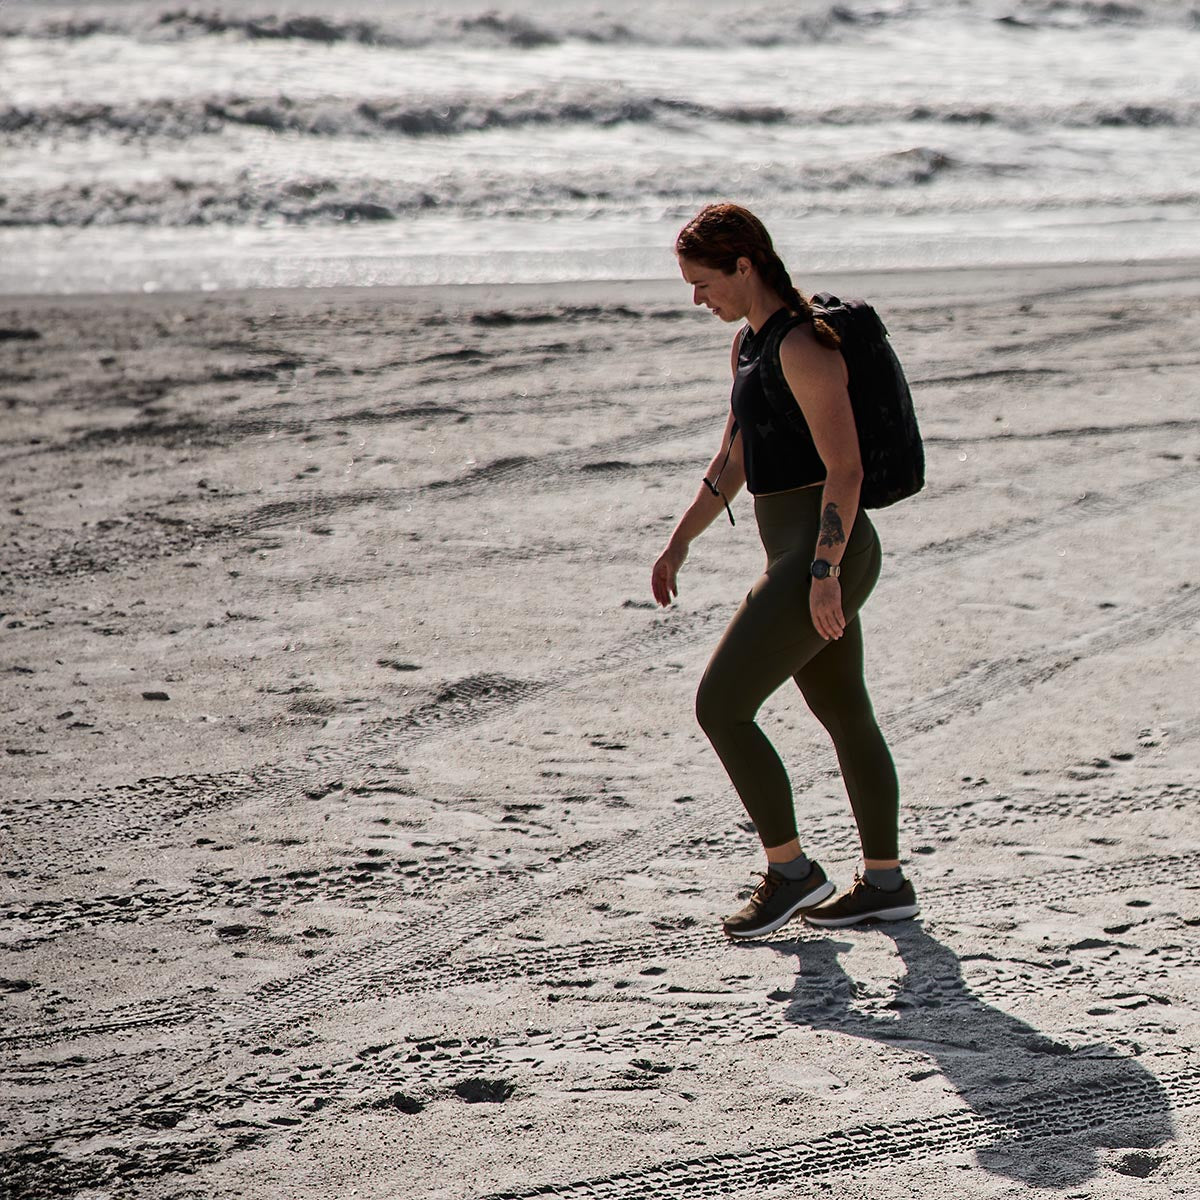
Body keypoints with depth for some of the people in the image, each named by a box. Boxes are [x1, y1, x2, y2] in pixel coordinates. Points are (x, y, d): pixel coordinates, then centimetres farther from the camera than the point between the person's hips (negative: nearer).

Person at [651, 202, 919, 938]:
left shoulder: (803, 348, -17)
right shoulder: (749, 345, 13)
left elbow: (844, 468, -21)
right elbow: (733, 460, 23)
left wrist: (823, 572, -23)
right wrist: (681, 542, 24)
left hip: (827, 553, -10)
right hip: (801, 554, 10)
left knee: (720, 706, -8)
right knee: (846, 717, 16)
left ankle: (790, 871, 1)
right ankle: (886, 882, 25)